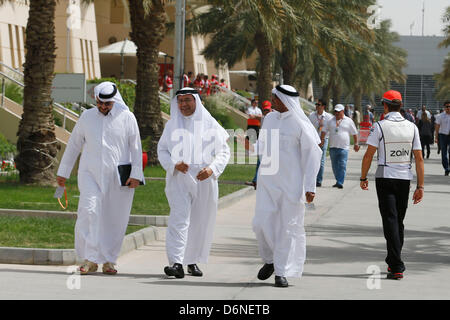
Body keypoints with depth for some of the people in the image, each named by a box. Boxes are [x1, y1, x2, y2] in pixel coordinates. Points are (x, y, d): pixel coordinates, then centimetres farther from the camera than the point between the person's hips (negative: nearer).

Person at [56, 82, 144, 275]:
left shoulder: (127, 118, 3)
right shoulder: (87, 117, 8)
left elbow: (136, 148, 4)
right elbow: (73, 145, 15)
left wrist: (136, 174, -4)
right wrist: (63, 172, 16)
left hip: (117, 177, -1)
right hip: (90, 175, 1)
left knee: (114, 219, 1)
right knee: (89, 211, -16)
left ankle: (108, 261, 14)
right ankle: (91, 260, -15)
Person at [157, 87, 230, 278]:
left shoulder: (209, 124, 4)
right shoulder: (172, 125, 7)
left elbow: (224, 151, 5)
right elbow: (162, 150, 10)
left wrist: (212, 169, -12)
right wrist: (174, 165, -10)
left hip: (203, 180, 1)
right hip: (179, 179, -1)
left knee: (200, 221, 7)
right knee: (179, 219, -13)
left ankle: (193, 261, 21)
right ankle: (176, 263, -22)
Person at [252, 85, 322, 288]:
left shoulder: (301, 124, -10)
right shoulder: (269, 119, 8)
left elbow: (312, 155, -9)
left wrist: (310, 187, -13)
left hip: (291, 183, -5)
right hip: (267, 182, 5)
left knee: (288, 227, 0)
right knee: (262, 223, -3)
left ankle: (282, 272, 6)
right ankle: (269, 260, 20)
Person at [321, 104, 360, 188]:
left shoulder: (348, 121, 5)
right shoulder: (330, 121, 11)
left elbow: (354, 133, 11)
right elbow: (324, 131, 13)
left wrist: (356, 144, 11)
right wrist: (322, 140, 0)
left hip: (343, 147, -3)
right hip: (333, 147, 3)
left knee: (342, 166, -12)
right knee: (334, 166, 9)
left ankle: (340, 183, -14)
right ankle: (338, 181, 21)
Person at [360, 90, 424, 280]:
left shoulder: (380, 126, -8)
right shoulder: (412, 128, 2)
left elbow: (368, 155, -9)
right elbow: (419, 159, 1)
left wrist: (363, 178, 4)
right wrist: (420, 186, 3)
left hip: (385, 178, -4)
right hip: (404, 179, 4)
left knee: (390, 221, -5)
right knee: (399, 221, 17)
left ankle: (396, 268, -14)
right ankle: (394, 262, 27)